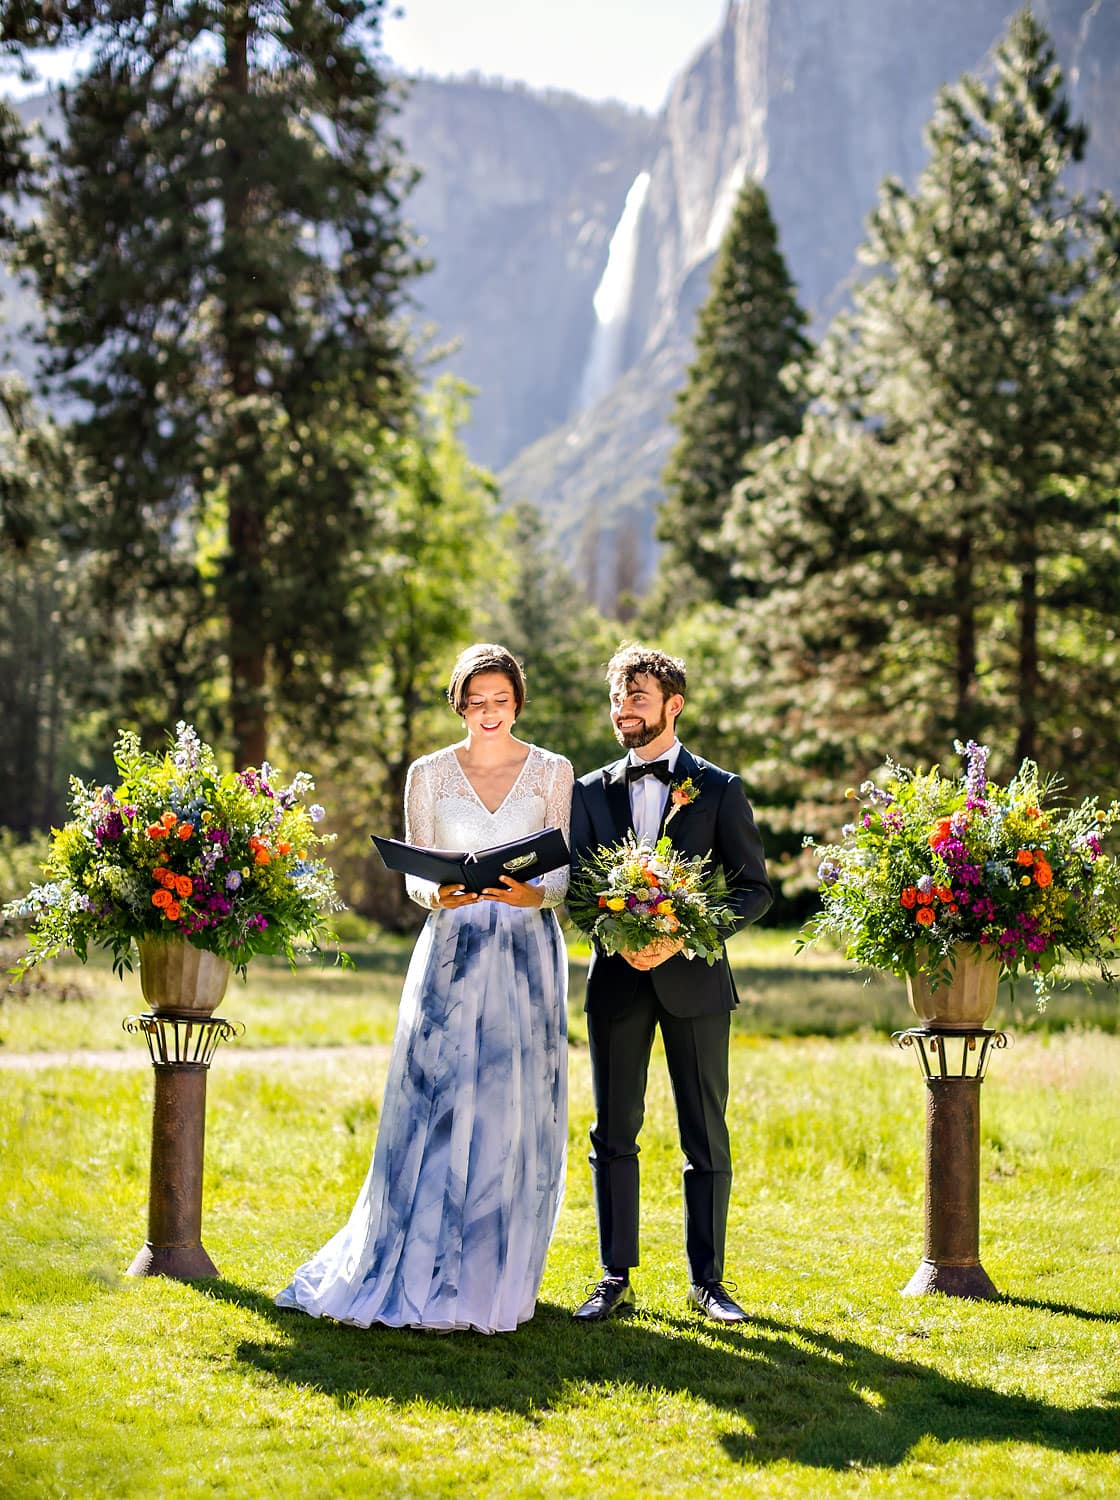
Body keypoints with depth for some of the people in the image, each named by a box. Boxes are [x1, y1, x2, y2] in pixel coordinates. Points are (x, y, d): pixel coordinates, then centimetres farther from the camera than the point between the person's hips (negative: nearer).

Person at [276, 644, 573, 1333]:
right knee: (434, 1107, -5)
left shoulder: (553, 772, 5)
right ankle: (420, 1270, 4)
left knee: (513, 1114, 1)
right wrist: (438, 894, -17)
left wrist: (533, 894, -19)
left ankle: (495, 1278, 11)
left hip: (526, 955, 0)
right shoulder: (429, 774, 6)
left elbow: (564, 868, 3)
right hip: (451, 953, 0)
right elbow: (415, 871, 5)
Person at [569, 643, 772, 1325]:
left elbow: (755, 888, -1)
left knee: (706, 1137, 3)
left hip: (693, 980, -2)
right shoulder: (591, 791, 10)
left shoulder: (719, 789, 2)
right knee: (614, 1133, 4)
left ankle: (707, 1280, 12)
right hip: (617, 980, 2)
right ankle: (616, 1279, 11)